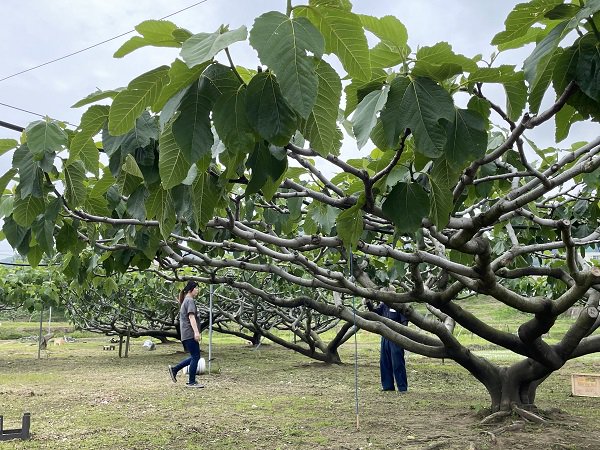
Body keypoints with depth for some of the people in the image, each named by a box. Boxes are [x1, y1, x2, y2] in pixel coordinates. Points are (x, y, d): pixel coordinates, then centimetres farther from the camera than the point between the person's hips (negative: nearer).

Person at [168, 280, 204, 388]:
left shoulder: (185, 301, 21)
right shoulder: (190, 301, -9)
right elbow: (191, 317, -20)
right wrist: (196, 332, -28)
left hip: (186, 335, 10)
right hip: (190, 334, -10)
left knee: (194, 357, 13)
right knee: (195, 357, -4)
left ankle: (174, 369, 16)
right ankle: (192, 382, 2)